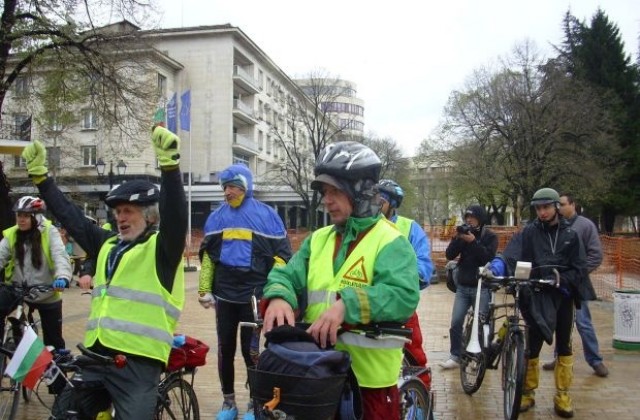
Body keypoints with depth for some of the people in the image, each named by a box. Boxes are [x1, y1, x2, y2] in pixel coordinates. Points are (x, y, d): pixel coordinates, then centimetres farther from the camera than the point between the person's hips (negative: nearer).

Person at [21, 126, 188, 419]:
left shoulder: (161, 247, -4)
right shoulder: (107, 245, 15)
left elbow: (176, 215, -22)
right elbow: (70, 216, 19)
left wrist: (169, 164, -35)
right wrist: (39, 174, 18)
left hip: (138, 362, -7)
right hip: (95, 356, 7)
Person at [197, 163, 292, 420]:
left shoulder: (267, 216, -3)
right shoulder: (217, 217, 7)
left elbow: (281, 256, -1)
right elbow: (207, 255, 14)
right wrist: (204, 290, 9)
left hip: (254, 296, -3)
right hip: (224, 295, 4)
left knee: (251, 350, 1)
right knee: (225, 349, 11)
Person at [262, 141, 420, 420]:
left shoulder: (389, 241, -10)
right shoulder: (319, 239, 10)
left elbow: (403, 297, -23)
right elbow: (286, 275, 1)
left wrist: (346, 305, -36)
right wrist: (279, 298, -23)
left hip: (369, 376, -5)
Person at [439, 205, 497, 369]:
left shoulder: (490, 236, -2)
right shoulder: (463, 233, 7)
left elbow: (488, 258, -17)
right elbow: (449, 255, -2)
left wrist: (473, 241, -23)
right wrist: (457, 238, -16)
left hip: (481, 287, -3)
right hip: (463, 286, 3)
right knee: (456, 323, 0)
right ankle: (455, 357, 9)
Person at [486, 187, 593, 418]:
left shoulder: (570, 234, 4)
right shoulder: (529, 232, -1)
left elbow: (578, 268, 3)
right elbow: (512, 253, -16)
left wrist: (561, 281, -15)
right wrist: (496, 266, -36)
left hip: (563, 295, 2)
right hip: (537, 295, -1)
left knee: (564, 346, 9)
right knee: (532, 345, 1)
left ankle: (562, 395, 21)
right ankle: (528, 392, 16)